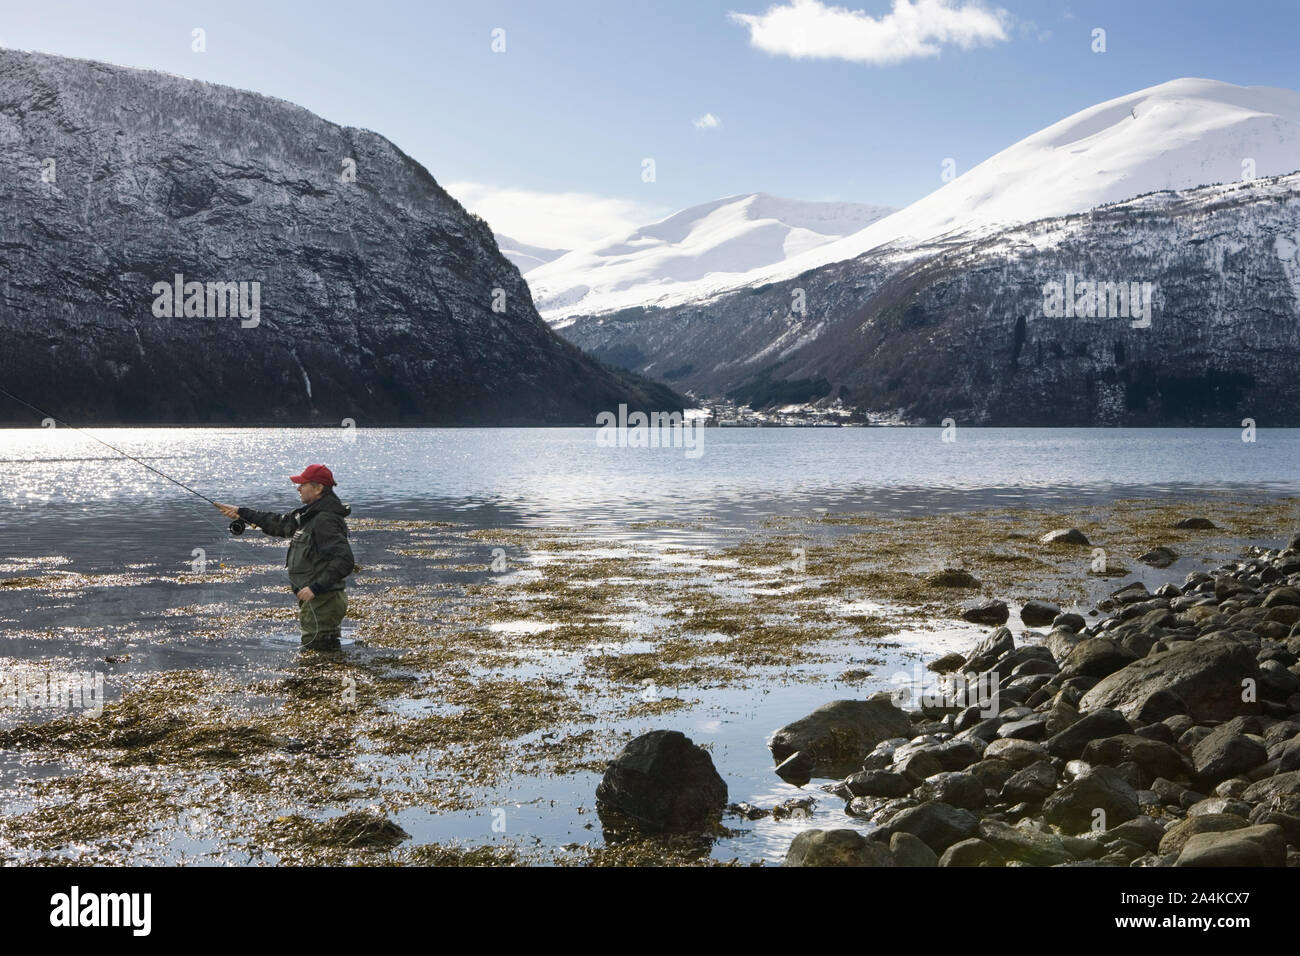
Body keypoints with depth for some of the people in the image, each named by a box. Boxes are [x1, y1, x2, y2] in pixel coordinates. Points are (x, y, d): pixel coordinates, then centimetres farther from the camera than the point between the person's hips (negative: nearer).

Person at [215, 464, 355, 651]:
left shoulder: (326, 520, -19)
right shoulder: (311, 515, 14)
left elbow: (344, 561, -27)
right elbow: (280, 524, 28)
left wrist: (316, 587, -29)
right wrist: (241, 512, 29)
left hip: (323, 600, -11)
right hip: (314, 600, 11)